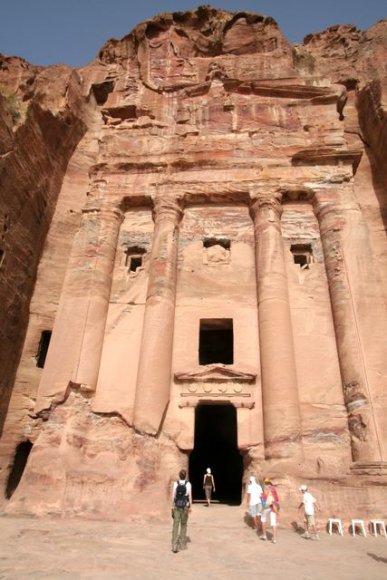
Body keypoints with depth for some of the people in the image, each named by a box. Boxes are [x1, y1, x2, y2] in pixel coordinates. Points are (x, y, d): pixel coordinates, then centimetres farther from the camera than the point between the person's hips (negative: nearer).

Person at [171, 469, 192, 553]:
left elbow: (173, 495, -6)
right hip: (185, 506, 0)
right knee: (183, 525, 14)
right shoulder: (188, 484, -9)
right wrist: (190, 507, 0)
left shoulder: (175, 483, -6)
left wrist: (172, 506, 2)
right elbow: (190, 496, -8)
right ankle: (182, 544, 21)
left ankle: (175, 546, -8)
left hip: (177, 506, 0)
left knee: (175, 525, 1)